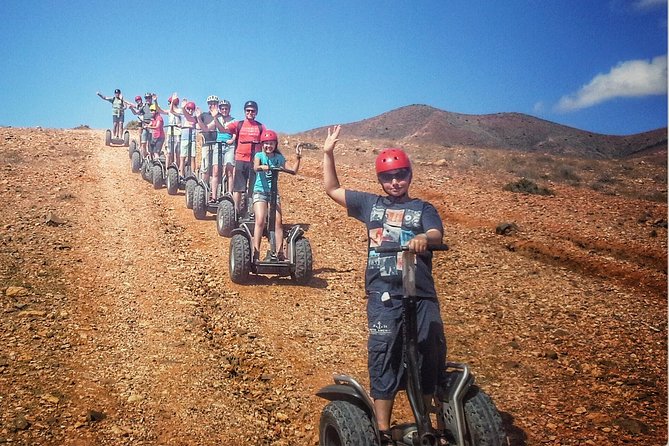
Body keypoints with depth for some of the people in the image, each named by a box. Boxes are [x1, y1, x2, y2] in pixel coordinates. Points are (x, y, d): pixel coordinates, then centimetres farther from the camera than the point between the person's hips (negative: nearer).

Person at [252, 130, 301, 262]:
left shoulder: (279, 157, 7)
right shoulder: (259, 155, -2)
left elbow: (293, 172, 5)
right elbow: (255, 167, -24)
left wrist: (298, 158, -4)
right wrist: (263, 167, -44)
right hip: (260, 191, -3)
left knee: (278, 222, -6)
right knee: (260, 221, -16)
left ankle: (280, 253, -2)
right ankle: (256, 252, -12)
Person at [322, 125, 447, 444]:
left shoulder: (423, 209, 10)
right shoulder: (370, 204, 16)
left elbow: (436, 233, -10)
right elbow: (332, 190, 20)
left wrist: (424, 238, -34)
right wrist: (328, 153, 12)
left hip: (421, 296, 0)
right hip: (383, 297, 0)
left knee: (428, 359, 3)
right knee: (383, 359, -2)